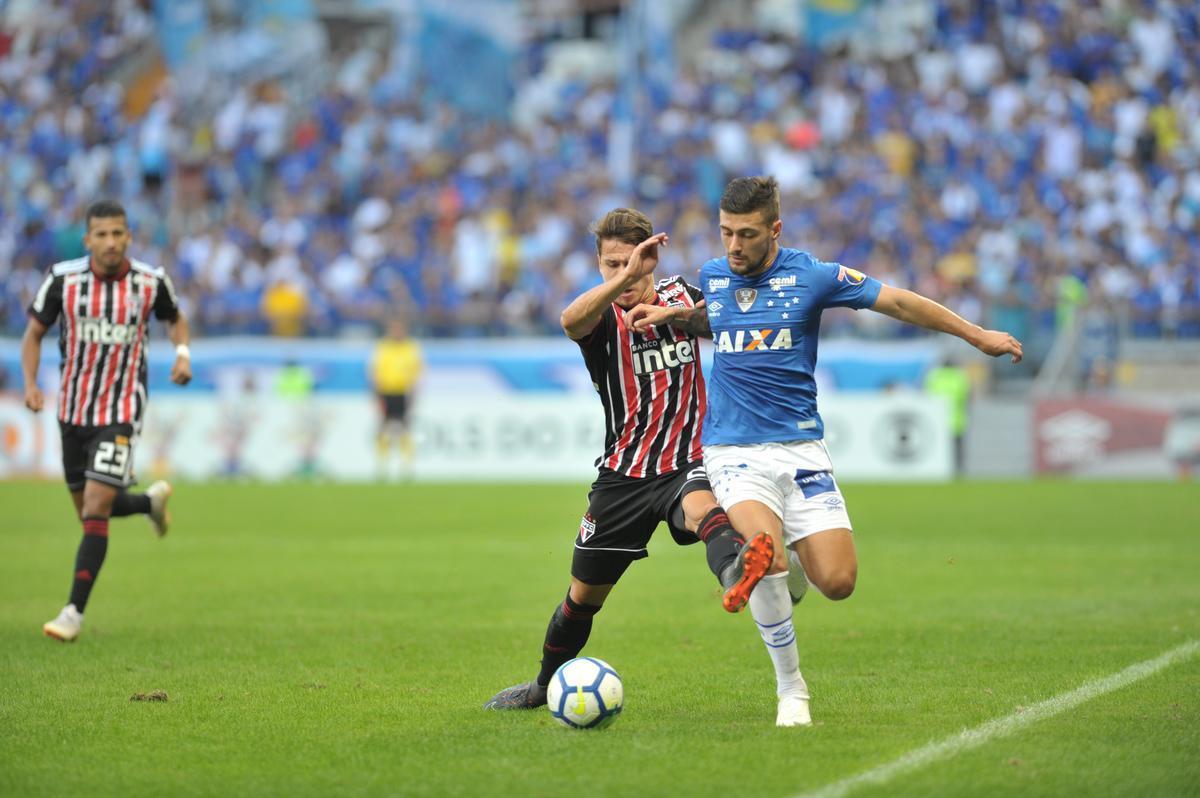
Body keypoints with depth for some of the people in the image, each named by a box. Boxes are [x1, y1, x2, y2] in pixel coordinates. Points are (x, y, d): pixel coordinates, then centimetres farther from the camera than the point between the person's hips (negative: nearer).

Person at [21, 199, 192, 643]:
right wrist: (30, 383, -10)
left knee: (95, 512, -15)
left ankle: (74, 612, -11)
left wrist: (182, 353, -6)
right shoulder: (63, 279, -9)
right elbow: (34, 332, 4)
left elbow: (175, 318, 14)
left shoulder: (151, 282, -8)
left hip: (121, 411, -3)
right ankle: (152, 500, 47)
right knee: (89, 511, 15)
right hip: (73, 410, 3)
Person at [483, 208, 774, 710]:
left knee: (702, 506, -37)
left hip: (687, 463, 0)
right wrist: (623, 281, -53)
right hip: (623, 474, 0)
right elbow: (571, 320, -36)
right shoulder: (602, 316, -9)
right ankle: (546, 685, 37)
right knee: (585, 595, 12)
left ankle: (735, 575, -70)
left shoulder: (684, 297, 1)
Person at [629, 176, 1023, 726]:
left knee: (837, 582, -12)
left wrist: (977, 336, 6)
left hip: (800, 448, 0)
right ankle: (791, 690, -10)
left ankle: (790, 570, 27)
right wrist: (673, 317, 10)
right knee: (766, 556, -28)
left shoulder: (810, 277, -5)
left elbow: (898, 302, 3)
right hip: (734, 452, 0)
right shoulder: (713, 276, 5)